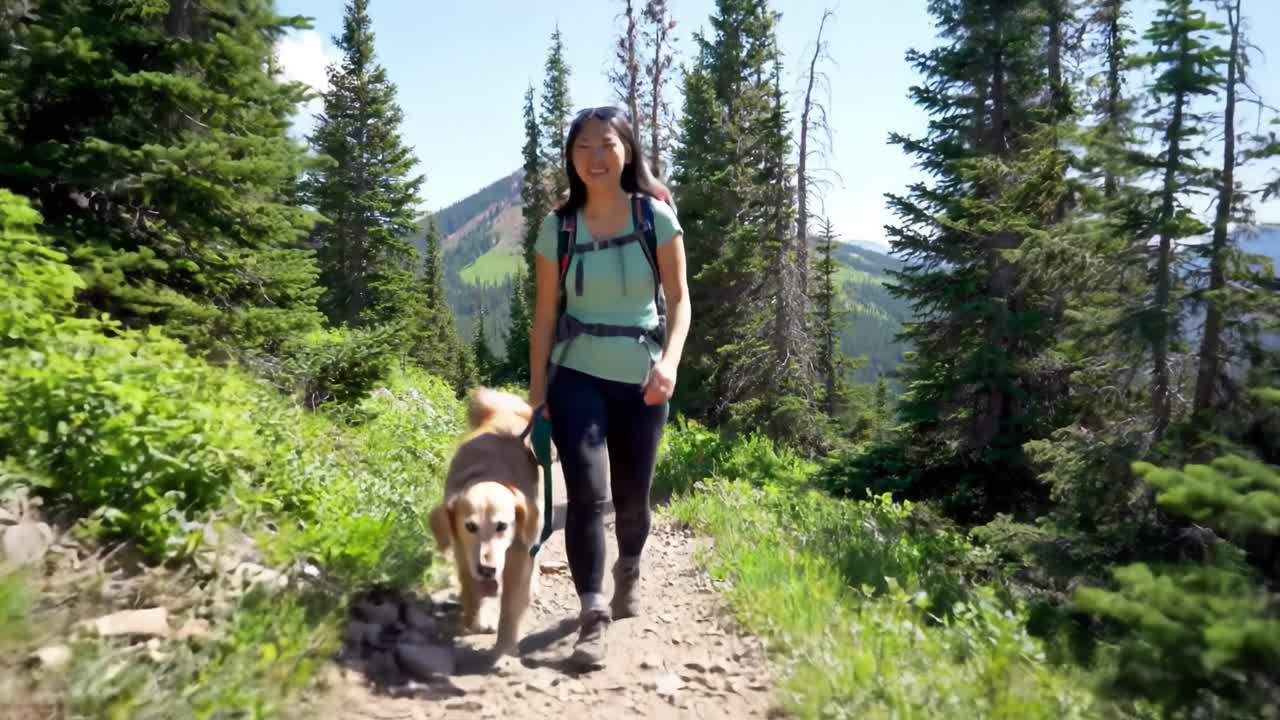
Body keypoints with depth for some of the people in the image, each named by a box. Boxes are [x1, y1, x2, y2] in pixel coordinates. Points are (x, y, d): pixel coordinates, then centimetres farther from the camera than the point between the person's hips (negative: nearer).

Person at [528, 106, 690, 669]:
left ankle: (629, 570, 42)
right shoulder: (558, 226, -1)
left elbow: (679, 299, -3)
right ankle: (592, 616, -8)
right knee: (587, 490, -16)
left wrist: (669, 361, -20)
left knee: (632, 494, 10)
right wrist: (536, 390, 1)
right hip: (577, 375, 0)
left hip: (641, 378, 0)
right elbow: (545, 314, 2)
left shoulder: (657, 217, -3)